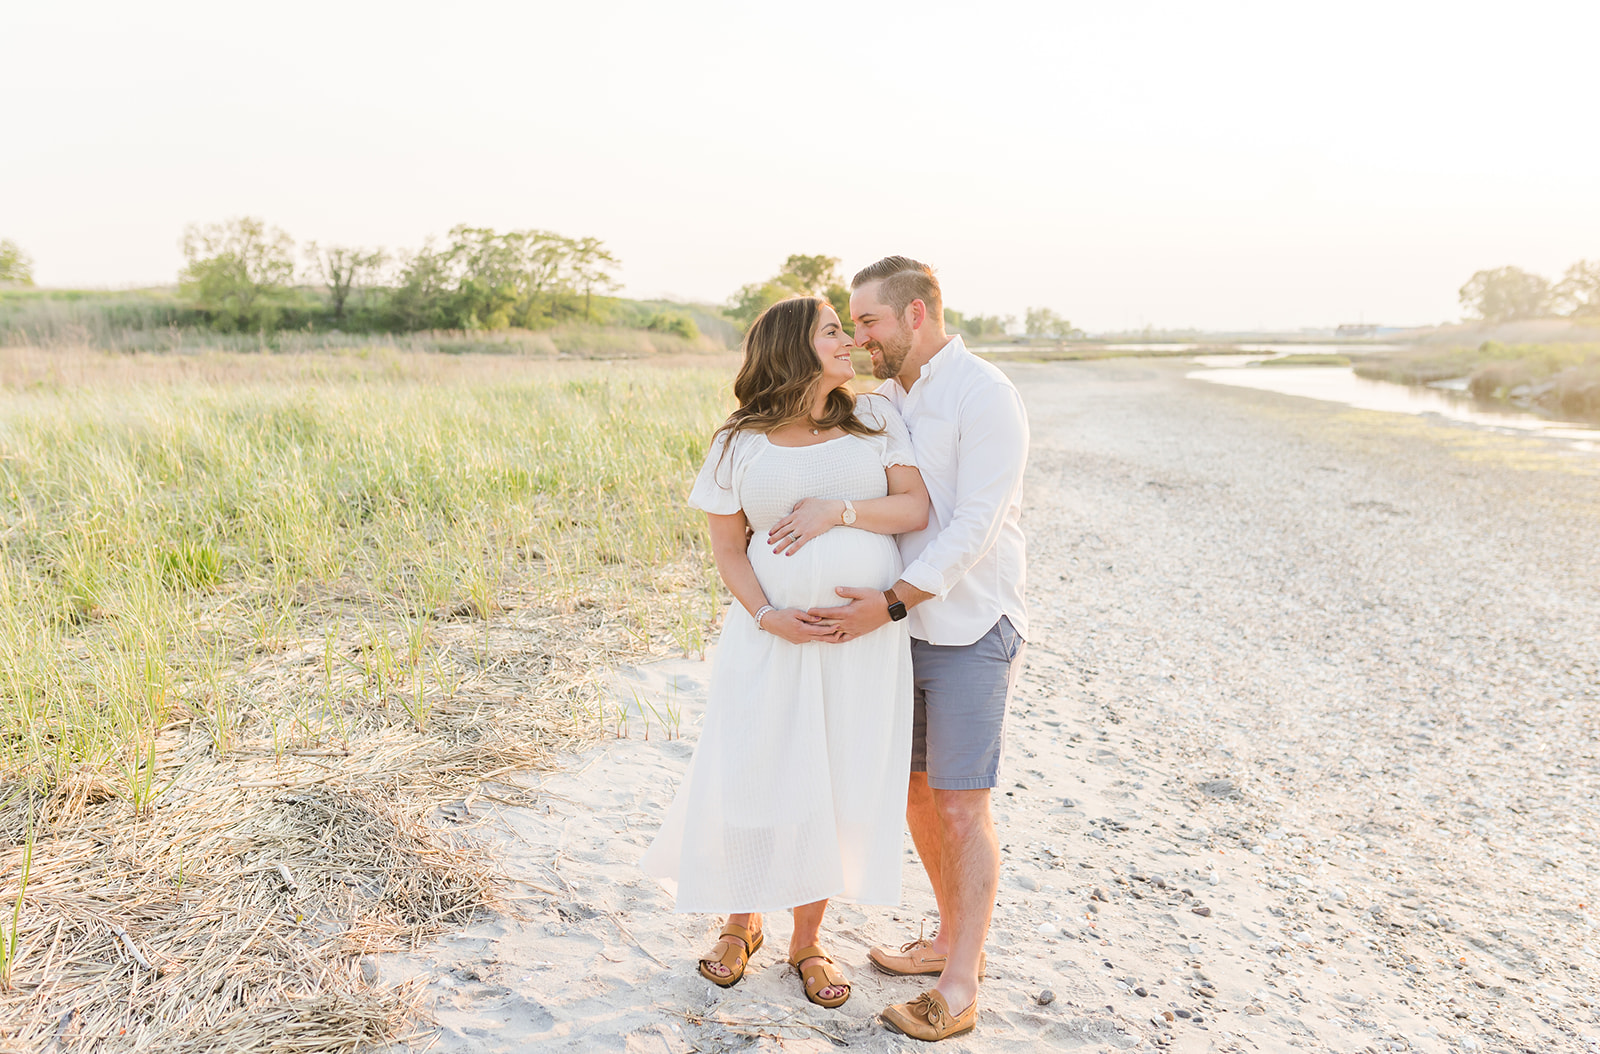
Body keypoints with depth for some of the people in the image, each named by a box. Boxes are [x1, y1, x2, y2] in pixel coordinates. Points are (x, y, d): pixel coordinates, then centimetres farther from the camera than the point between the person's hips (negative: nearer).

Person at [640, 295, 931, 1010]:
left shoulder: (874, 418, 5)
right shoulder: (740, 444, 1)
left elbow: (917, 508, -2)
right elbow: (727, 551, 2)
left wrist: (840, 509, -16)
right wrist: (766, 615, -14)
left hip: (866, 640, 1)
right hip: (775, 637, -1)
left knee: (837, 789, 8)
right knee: (751, 781, 4)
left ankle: (807, 942, 28)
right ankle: (741, 923, 31)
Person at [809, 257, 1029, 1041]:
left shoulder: (985, 396, -16)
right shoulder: (886, 398, 9)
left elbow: (975, 527, -22)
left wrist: (890, 602, -26)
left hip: (972, 631, -8)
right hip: (908, 629, 8)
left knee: (961, 806, -4)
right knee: (916, 791, 15)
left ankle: (956, 991, 7)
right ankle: (955, 940, 32)